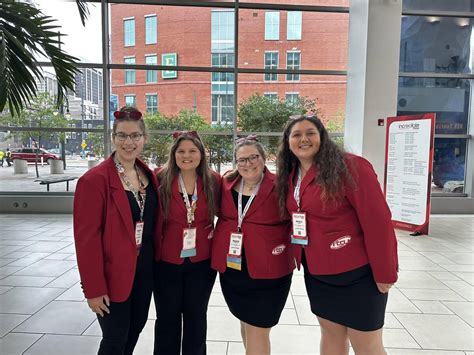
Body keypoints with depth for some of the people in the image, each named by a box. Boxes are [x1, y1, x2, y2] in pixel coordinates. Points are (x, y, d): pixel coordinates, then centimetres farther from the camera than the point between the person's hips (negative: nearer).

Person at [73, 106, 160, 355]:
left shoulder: (148, 174, 4)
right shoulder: (94, 179, -17)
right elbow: (86, 237, -17)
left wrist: (156, 259, 6)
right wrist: (94, 288, -16)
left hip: (145, 268, 6)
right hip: (114, 273, -6)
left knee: (136, 327, 21)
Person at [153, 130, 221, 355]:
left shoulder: (213, 180, -4)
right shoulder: (160, 178, -9)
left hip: (202, 261, 1)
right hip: (166, 261, -1)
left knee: (196, 316, 18)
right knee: (167, 317, 15)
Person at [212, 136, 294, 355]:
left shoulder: (279, 186, -11)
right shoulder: (226, 183, 3)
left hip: (267, 270, -5)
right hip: (231, 267, 5)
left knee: (257, 330, 5)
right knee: (245, 322, 23)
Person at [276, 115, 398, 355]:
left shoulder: (350, 166, -18)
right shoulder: (290, 175, 4)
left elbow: (378, 221, -19)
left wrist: (384, 273, -15)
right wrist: (299, 256, 3)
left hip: (356, 272, -6)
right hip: (317, 272, 7)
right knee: (331, 335, 21)